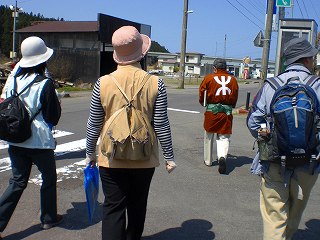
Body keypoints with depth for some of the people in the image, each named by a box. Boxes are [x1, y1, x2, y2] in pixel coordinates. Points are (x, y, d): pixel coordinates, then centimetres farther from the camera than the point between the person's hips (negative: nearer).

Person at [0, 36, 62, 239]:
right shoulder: (45, 85, -17)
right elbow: (52, 118, -10)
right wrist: (57, 104, 5)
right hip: (39, 141, -5)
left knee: (17, 182, 15)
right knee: (49, 178, 16)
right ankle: (49, 218, 28)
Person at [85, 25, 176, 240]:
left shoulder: (103, 83, -9)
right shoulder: (155, 84, -12)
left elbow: (94, 124, -2)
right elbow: (161, 126, -9)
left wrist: (90, 152, 13)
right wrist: (169, 157, 3)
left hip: (111, 159, 0)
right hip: (144, 159, 1)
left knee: (113, 208, 8)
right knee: (137, 206, 20)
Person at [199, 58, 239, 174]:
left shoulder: (209, 78, -2)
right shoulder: (232, 79, 4)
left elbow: (202, 92, 3)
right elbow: (235, 97, 5)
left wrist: (203, 103, 22)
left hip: (211, 110, -1)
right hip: (227, 111, 1)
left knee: (209, 136, 15)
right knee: (224, 137, 6)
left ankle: (208, 161, 26)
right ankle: (222, 157, -19)